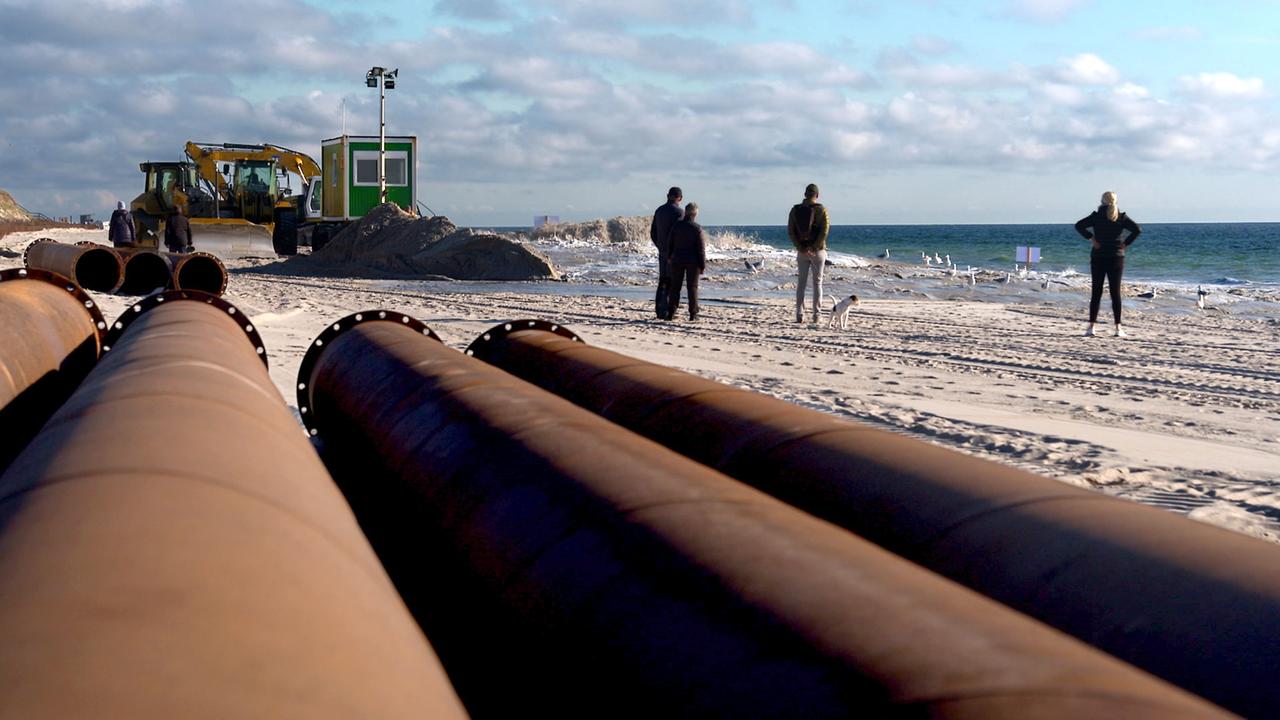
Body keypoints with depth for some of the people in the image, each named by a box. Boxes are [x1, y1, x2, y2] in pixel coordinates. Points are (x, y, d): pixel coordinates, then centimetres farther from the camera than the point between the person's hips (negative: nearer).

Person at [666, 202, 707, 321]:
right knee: (692, 287, 3)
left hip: (677, 260, 2)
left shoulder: (676, 226, -1)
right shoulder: (697, 229, -10)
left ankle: (671, 313, 3)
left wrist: (669, 258, 17)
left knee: (675, 287, 7)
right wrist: (703, 265, -4)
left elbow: (670, 245, 4)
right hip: (692, 262, -2)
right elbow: (701, 249, -9)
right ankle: (693, 314, 2)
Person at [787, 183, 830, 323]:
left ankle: (800, 315, 3)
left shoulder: (795, 210, 1)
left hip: (801, 251, 2)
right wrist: (814, 248, -13)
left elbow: (790, 231, -4)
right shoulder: (821, 209, -6)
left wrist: (801, 248, -6)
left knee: (801, 283, 8)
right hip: (818, 251, -2)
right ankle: (817, 315, 2)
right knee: (817, 283, 5)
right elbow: (825, 230, -15)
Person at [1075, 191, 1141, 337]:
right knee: (1115, 292, 3)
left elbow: (1079, 225, -10)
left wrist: (1091, 238, -8)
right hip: (1116, 258, 0)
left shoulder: (1097, 216, -1)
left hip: (1098, 258, 0)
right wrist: (1126, 243, -3)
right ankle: (1118, 327, 0)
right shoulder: (1121, 217, 1)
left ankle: (1091, 326, 0)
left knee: (1096, 292, 3)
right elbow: (1137, 230, -7)